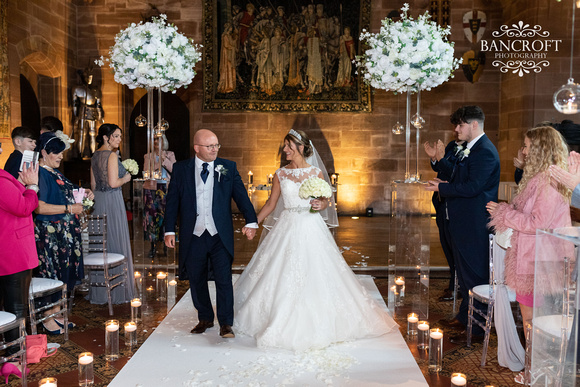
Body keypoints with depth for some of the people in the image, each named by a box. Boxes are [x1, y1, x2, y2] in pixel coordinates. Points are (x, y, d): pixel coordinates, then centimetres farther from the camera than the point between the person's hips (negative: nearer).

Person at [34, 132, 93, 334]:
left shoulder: (55, 172, 13)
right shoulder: (40, 173, -16)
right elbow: (39, 207, -24)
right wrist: (69, 208, -21)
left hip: (66, 232, 9)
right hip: (50, 234, -9)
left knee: (63, 272, 14)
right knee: (51, 273, 1)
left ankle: (57, 314, 27)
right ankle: (48, 319, 14)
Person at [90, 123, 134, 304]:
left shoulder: (95, 156, 12)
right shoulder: (111, 155, -14)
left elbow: (93, 183, 16)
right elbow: (113, 182, -20)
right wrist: (126, 178, -2)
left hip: (98, 201, 9)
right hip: (112, 200, -9)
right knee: (115, 241, -1)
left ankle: (98, 291, 22)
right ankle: (116, 290, 6)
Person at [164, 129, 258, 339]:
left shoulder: (228, 167, 2)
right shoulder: (181, 169, 3)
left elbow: (241, 195, -4)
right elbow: (172, 201, 5)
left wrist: (251, 221, -16)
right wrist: (169, 230, -1)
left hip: (220, 236, -1)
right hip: (193, 236, 1)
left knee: (224, 280, -1)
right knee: (196, 281, 13)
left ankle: (226, 324, 12)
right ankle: (205, 318, 32)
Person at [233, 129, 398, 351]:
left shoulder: (316, 173, 0)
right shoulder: (280, 174, 5)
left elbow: (325, 201, 4)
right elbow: (271, 203, 7)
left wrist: (321, 205, -18)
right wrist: (253, 223, 1)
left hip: (310, 228, -2)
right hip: (287, 228, 2)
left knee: (314, 275, 0)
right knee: (283, 276, 4)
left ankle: (315, 325, 17)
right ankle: (282, 323, 20)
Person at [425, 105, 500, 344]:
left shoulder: (484, 152, -17)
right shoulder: (467, 150, 15)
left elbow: (471, 187, -24)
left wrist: (441, 188, -13)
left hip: (474, 225, -10)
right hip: (461, 222, 11)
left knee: (475, 275, -1)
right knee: (464, 272, 20)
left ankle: (477, 329, 11)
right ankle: (464, 317, 35)